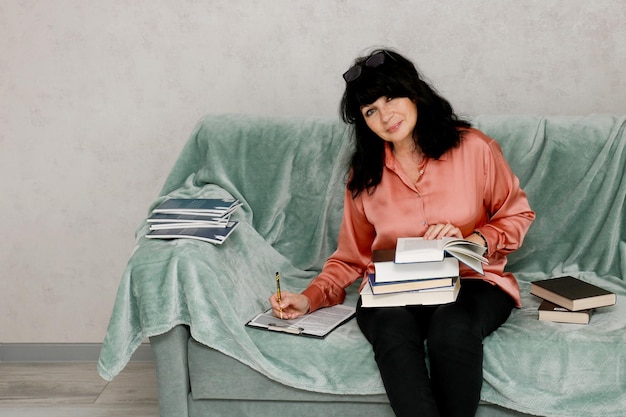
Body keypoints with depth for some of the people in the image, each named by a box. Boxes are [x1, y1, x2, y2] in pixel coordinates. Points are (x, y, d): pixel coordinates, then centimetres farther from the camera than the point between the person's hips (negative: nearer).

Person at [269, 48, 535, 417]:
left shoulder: (473, 148, 1)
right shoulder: (364, 175, 11)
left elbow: (517, 215, 9)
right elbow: (352, 257, 14)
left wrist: (472, 240, -11)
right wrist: (309, 298, -3)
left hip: (472, 281, -1)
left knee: (452, 328, -37)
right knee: (393, 330, -35)